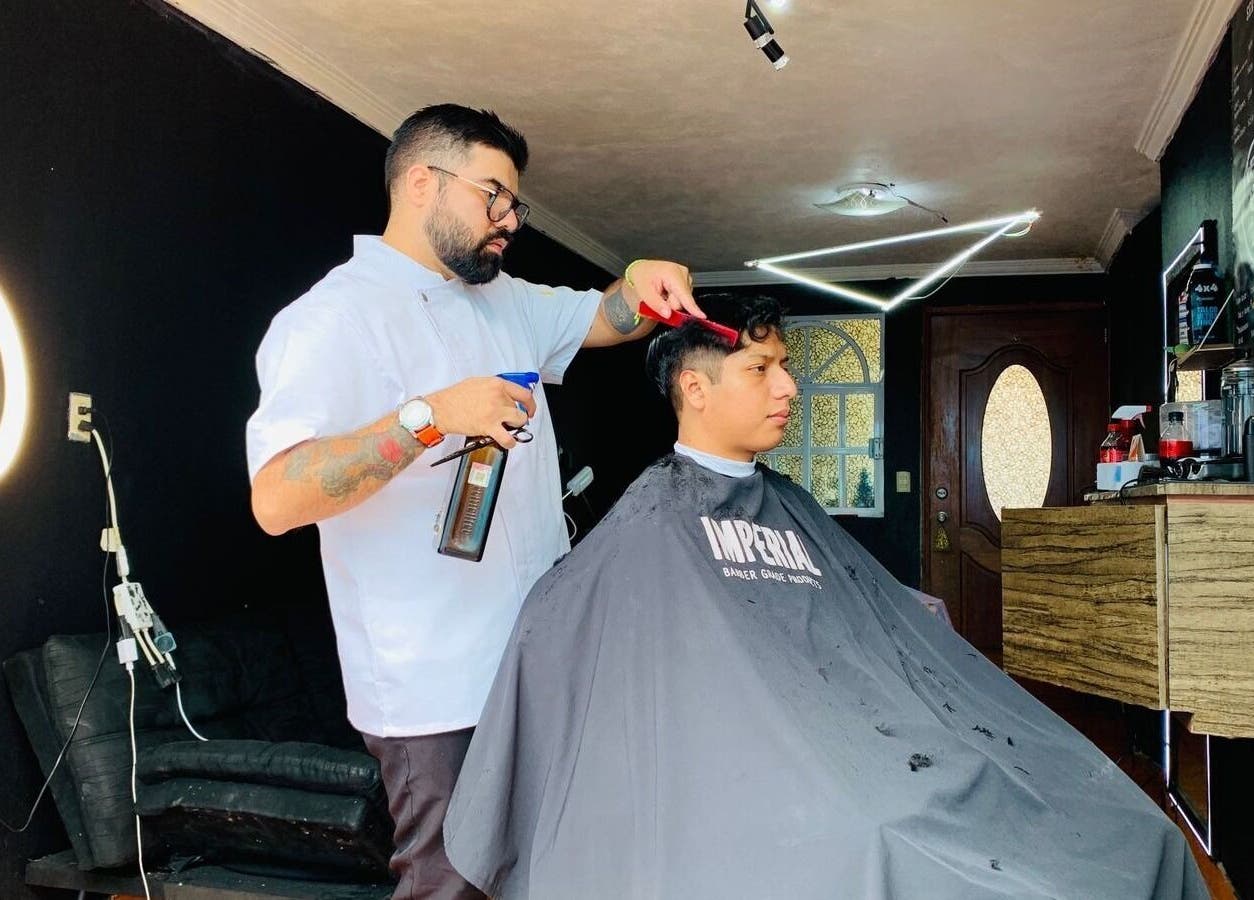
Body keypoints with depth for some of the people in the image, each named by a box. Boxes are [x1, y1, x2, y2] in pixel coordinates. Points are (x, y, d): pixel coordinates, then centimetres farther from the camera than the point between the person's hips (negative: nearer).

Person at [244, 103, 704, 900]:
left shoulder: (505, 300, 14)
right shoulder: (335, 317, -12)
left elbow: (605, 318, 21)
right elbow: (277, 498, -22)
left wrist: (642, 283, -2)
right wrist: (428, 417, -31)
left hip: (541, 657, 8)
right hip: (439, 686, -8)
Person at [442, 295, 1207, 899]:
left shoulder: (796, 514, 21)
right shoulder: (651, 523, 1)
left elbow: (901, 645, 20)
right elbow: (547, 625, -3)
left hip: (878, 753, 7)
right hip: (755, 771, -7)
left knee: (1122, 829, -6)